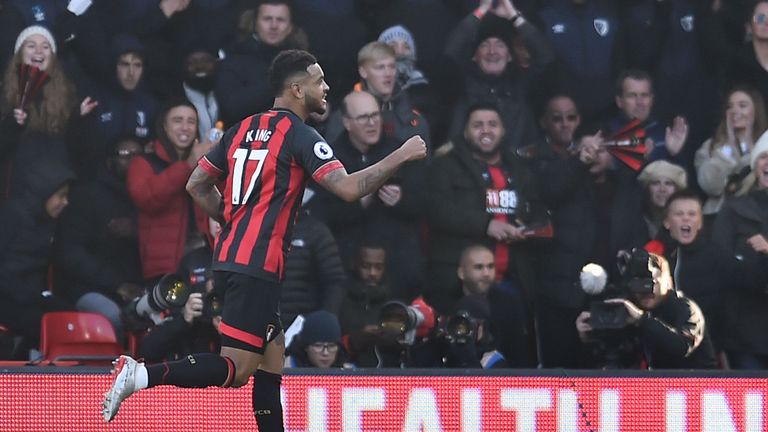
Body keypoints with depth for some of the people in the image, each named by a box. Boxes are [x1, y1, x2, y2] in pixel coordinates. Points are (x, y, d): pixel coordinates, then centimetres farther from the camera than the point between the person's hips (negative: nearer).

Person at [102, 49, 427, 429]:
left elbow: (196, 185, 19)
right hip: (257, 267, -9)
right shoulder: (298, 134, -7)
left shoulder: (244, 128, 15)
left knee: (273, 355, 15)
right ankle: (140, 375, -22)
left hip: (229, 258, 9)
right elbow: (349, 188, -16)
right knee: (237, 370, -11)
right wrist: (402, 155, -7)